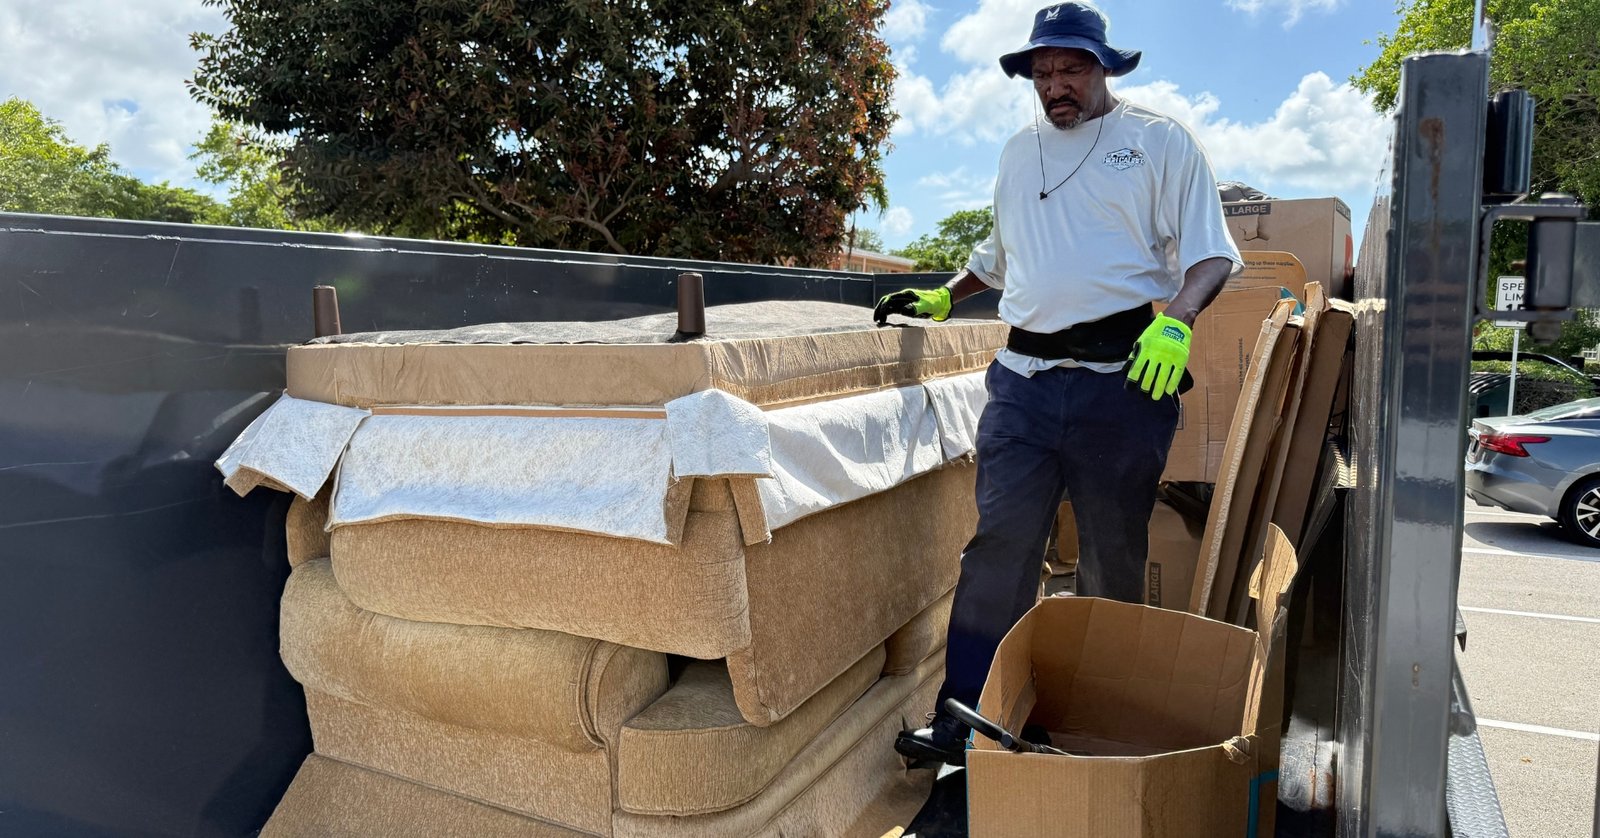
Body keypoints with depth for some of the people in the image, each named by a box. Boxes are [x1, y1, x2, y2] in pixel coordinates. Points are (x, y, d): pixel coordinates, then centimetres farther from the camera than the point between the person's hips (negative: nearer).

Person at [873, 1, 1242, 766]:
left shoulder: (1159, 141, 5)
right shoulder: (1019, 152, 20)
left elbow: (1210, 252, -2)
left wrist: (1175, 322, -19)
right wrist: (942, 299, 22)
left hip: (1124, 378, -3)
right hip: (1024, 376, 3)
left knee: (1114, 557, 6)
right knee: (1000, 543, -4)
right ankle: (963, 718, 1)